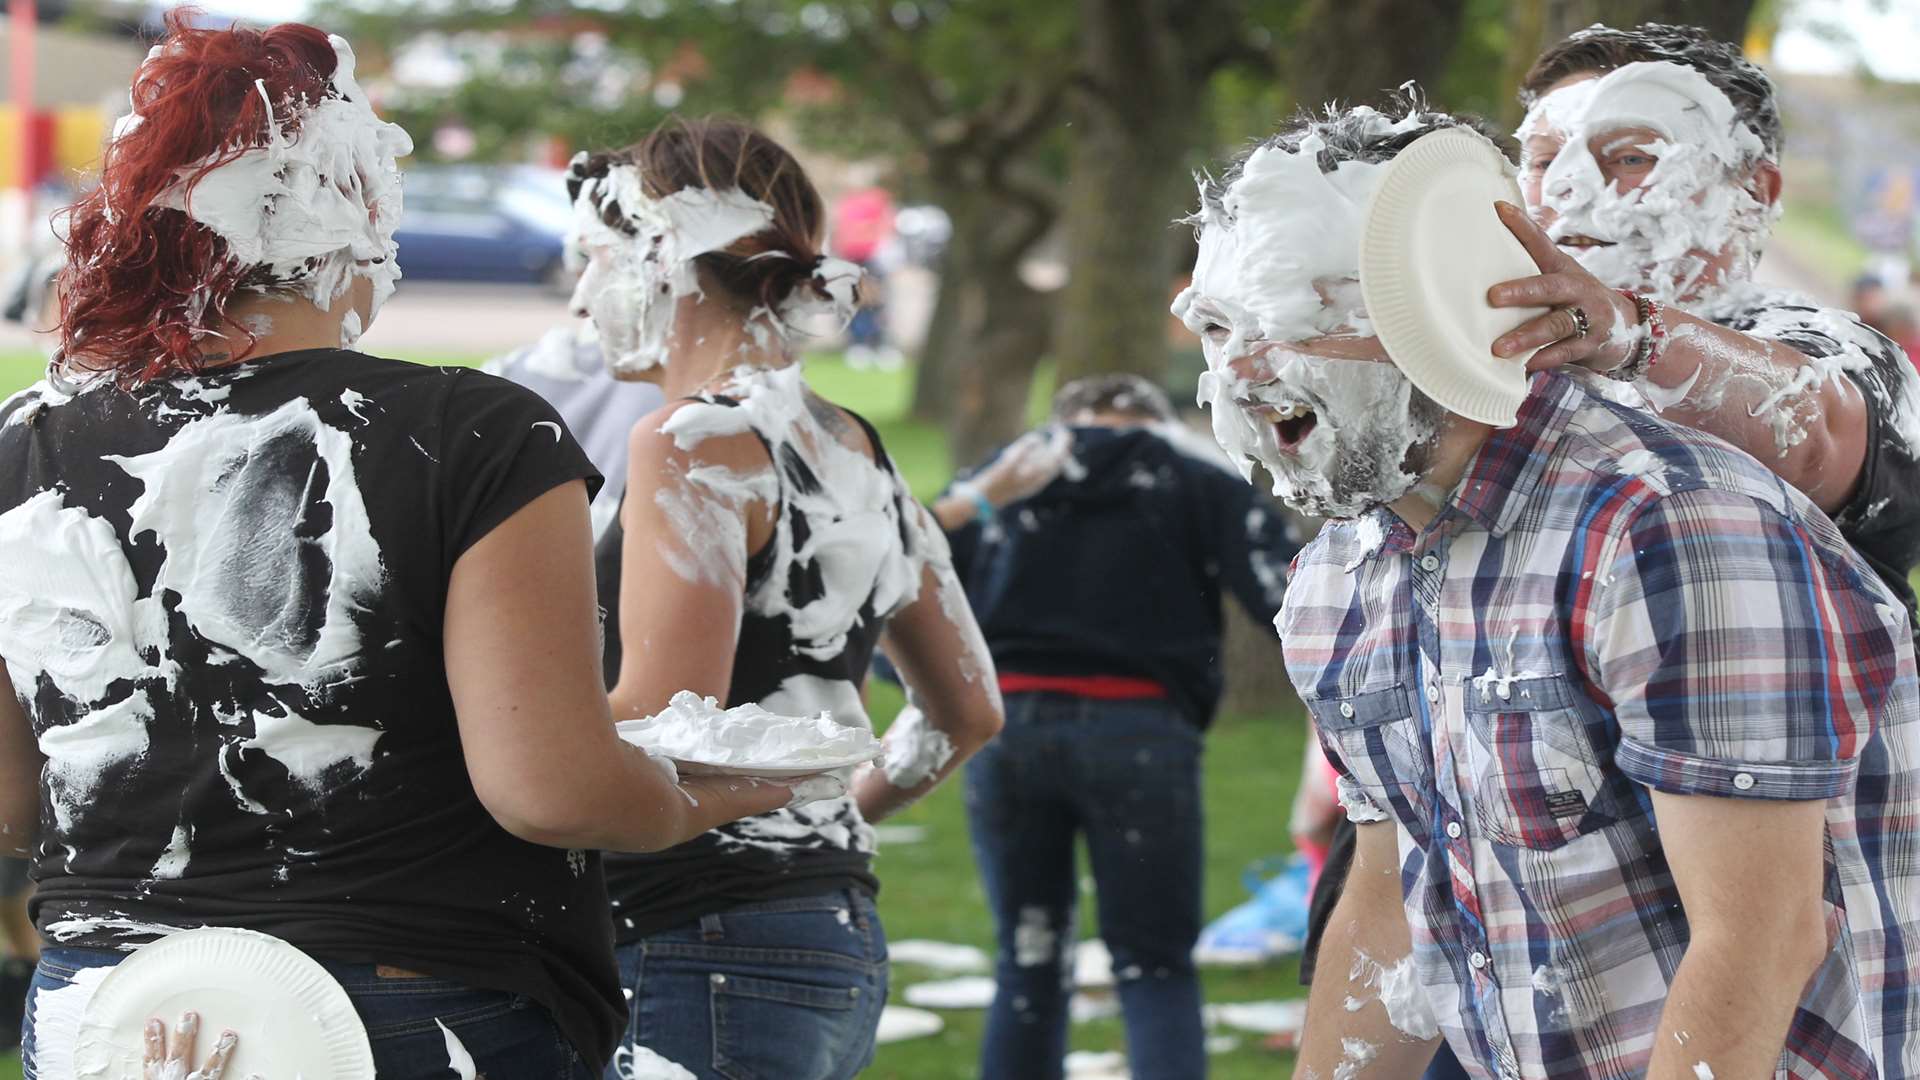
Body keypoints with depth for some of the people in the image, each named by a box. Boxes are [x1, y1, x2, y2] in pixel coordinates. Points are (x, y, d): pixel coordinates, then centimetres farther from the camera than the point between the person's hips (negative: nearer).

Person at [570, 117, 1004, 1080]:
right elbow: (968, 713, 23)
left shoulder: (697, 444, -10)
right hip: (843, 945, 9)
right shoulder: (855, 451, 16)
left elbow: (657, 728, -20)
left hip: (708, 954, -9)